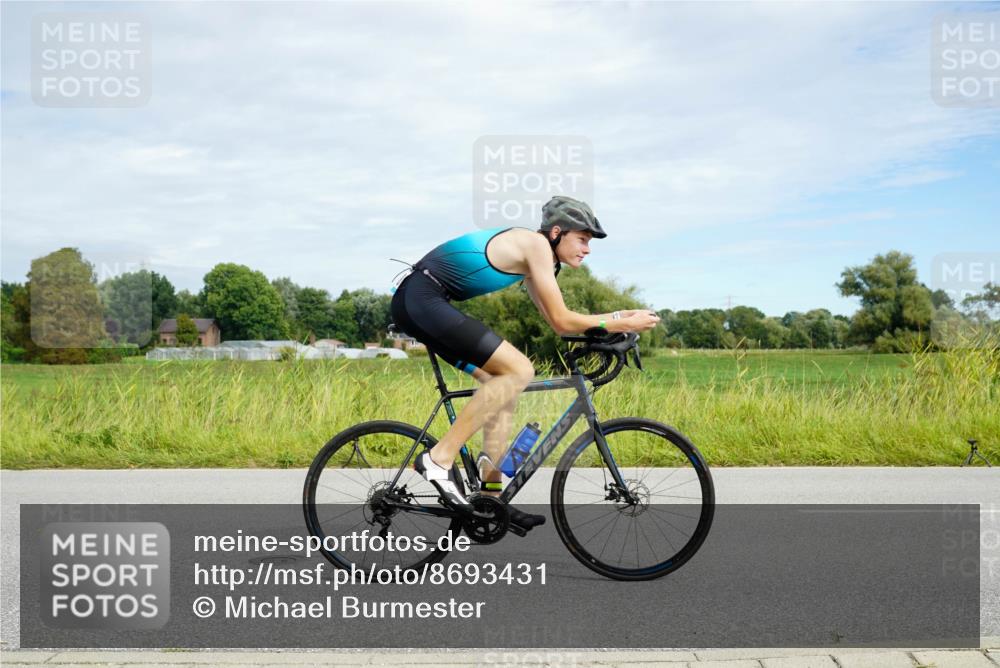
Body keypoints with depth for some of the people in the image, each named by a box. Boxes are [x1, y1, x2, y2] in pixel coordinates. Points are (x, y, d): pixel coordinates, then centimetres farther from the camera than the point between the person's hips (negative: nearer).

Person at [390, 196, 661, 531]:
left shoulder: (528, 252, 19)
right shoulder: (536, 243, -10)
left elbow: (556, 319, 22)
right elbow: (562, 322, -11)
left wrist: (621, 315, 21)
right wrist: (622, 324, -2)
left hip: (416, 302, 11)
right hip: (423, 298, -11)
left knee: (502, 383, 10)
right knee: (518, 371, -16)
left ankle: (492, 494, 11)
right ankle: (439, 458, -15)